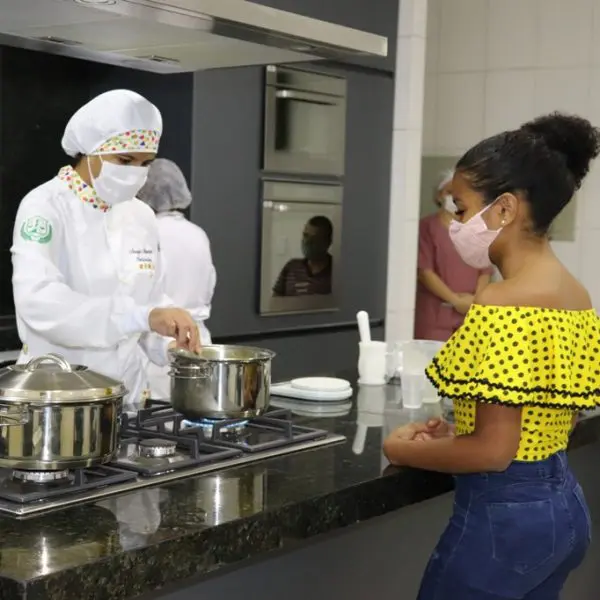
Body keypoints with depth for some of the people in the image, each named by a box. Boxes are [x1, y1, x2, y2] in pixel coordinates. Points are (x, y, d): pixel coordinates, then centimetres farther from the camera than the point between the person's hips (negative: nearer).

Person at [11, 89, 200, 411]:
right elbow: (38, 300, -27)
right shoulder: (45, 207, -12)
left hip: (127, 394, 6)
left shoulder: (141, 216, 7)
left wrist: (175, 342, -7)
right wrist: (144, 316, -35)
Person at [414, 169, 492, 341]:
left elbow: (485, 270, 10)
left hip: (470, 313, 4)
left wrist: (475, 300, -8)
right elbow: (424, 271, -8)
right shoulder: (427, 226, -1)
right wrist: (456, 300, -10)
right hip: (434, 314, -4)